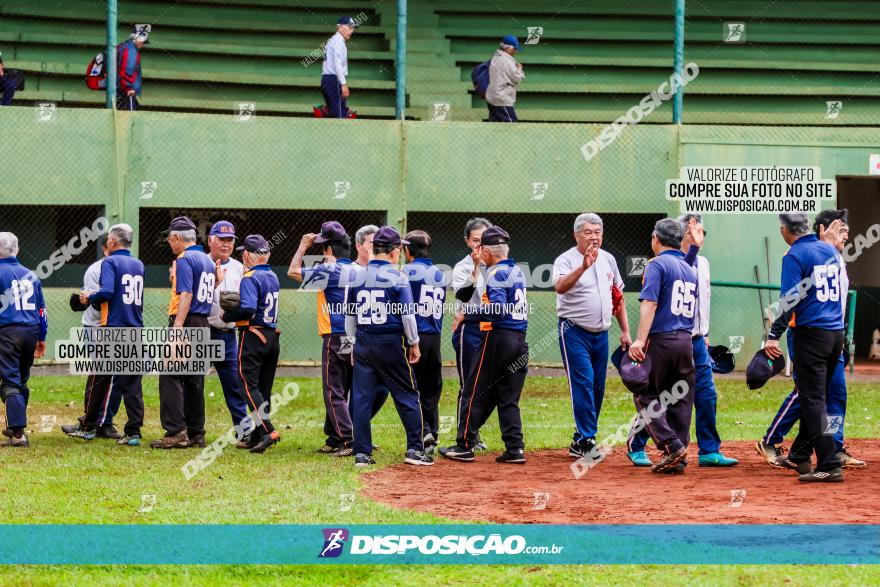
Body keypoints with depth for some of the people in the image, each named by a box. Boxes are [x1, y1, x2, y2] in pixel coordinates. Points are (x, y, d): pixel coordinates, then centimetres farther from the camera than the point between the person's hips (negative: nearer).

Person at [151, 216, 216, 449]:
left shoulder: (184, 260, -9)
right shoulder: (208, 260, 18)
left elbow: (186, 295, -19)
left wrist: (177, 327, -25)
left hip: (185, 323, -9)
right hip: (204, 325, 9)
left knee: (171, 377, -10)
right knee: (195, 381, 11)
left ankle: (176, 432, -18)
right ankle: (196, 434, 12)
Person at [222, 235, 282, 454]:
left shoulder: (250, 278, -12)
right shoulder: (272, 276, 13)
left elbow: (248, 309, -25)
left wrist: (226, 316, -9)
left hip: (253, 337, -8)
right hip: (273, 336, 8)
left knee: (250, 385, -9)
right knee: (264, 388, 10)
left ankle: (267, 430, -23)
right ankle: (257, 436, 14)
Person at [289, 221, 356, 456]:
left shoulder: (330, 271, -13)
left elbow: (293, 272, -7)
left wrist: (303, 246, 3)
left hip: (335, 339, -8)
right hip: (355, 338, 8)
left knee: (334, 393, -5)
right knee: (339, 392, 15)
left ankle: (349, 441, -13)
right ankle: (334, 441, 20)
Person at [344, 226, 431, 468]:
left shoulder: (357, 277, 6)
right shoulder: (397, 277, -8)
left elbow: (349, 315, 11)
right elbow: (407, 314, -8)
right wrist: (414, 343, 2)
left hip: (363, 343, 4)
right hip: (391, 344, -4)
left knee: (361, 398, 5)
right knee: (407, 395, 5)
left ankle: (361, 452, 4)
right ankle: (415, 448, 3)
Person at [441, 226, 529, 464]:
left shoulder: (497, 273, -12)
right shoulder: (517, 271, 13)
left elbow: (498, 308, -23)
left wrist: (470, 311, -12)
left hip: (497, 337, -8)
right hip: (519, 339, 8)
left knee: (475, 392, 1)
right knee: (509, 397, 9)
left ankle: (464, 446, 4)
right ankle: (515, 449, 3)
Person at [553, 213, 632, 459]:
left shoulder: (608, 259, 11)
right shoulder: (566, 260, -9)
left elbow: (618, 296, 18)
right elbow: (560, 286, -31)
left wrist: (625, 331, 15)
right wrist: (583, 267, -44)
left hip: (601, 334, 6)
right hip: (574, 333, -6)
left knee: (598, 388, 7)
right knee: (583, 383, -14)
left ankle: (581, 442, 17)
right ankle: (586, 441, -14)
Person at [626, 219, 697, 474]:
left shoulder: (657, 264, -6)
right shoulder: (690, 270, 18)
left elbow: (650, 303, -17)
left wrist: (640, 339, -23)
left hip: (661, 340, -7)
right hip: (686, 341, 7)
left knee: (645, 395, 2)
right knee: (680, 401, 8)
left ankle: (672, 446, -12)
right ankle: (678, 460, 7)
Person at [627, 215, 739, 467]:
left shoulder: (702, 263, 13)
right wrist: (694, 247, -41)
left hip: (696, 340, 7)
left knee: (706, 395, 2)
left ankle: (709, 451, 7)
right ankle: (636, 447, 13)